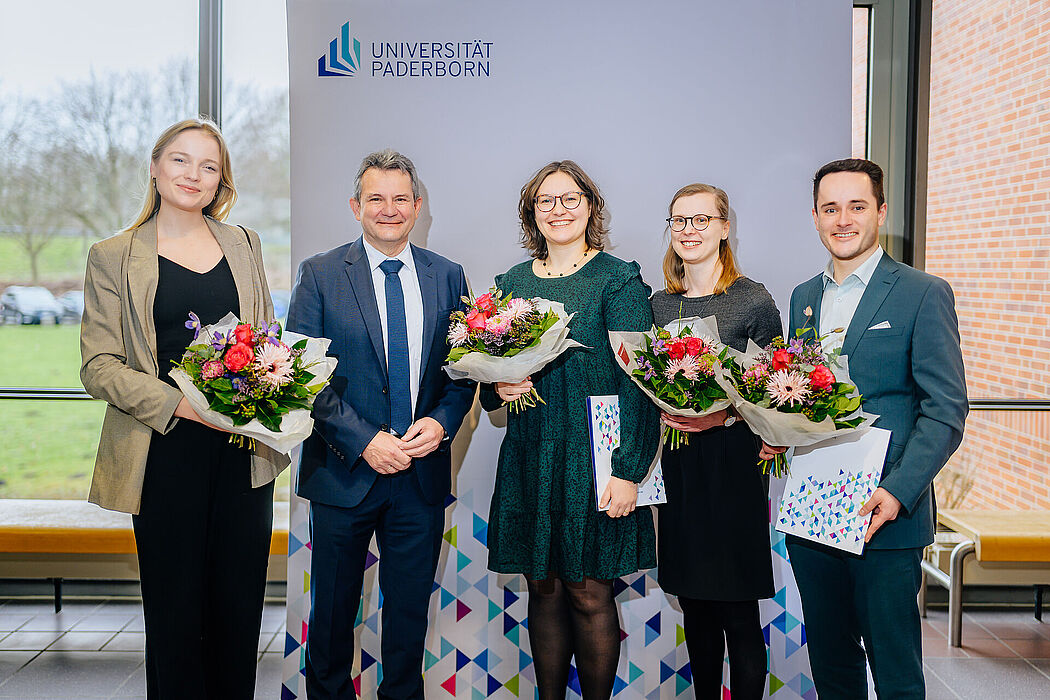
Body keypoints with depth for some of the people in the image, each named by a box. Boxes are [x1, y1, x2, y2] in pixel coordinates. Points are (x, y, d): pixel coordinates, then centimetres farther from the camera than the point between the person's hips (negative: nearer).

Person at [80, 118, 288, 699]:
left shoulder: (243, 244, 12)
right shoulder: (112, 257, 2)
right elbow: (99, 366, -3)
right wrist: (178, 403, -17)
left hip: (245, 449, 3)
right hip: (166, 454, -3)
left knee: (240, 602, 8)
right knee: (174, 606, 3)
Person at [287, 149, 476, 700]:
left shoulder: (447, 276, 5)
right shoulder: (320, 275, -3)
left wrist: (442, 421, -11)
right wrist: (362, 440, -17)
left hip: (422, 471, 2)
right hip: (343, 470, -2)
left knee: (410, 606, 13)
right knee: (333, 607, 13)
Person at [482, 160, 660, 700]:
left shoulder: (619, 280, -3)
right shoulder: (510, 284, 11)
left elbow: (638, 382, -9)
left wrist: (628, 470, -16)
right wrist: (498, 389, -6)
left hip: (594, 461, -4)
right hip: (529, 460, 4)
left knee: (589, 593, 0)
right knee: (543, 589, 9)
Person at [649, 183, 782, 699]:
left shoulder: (755, 301, -5)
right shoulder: (659, 304, 10)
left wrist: (724, 415, -18)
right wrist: (662, 411, -3)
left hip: (733, 460, -5)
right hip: (678, 463, 5)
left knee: (738, 611, -1)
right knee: (694, 607, 13)